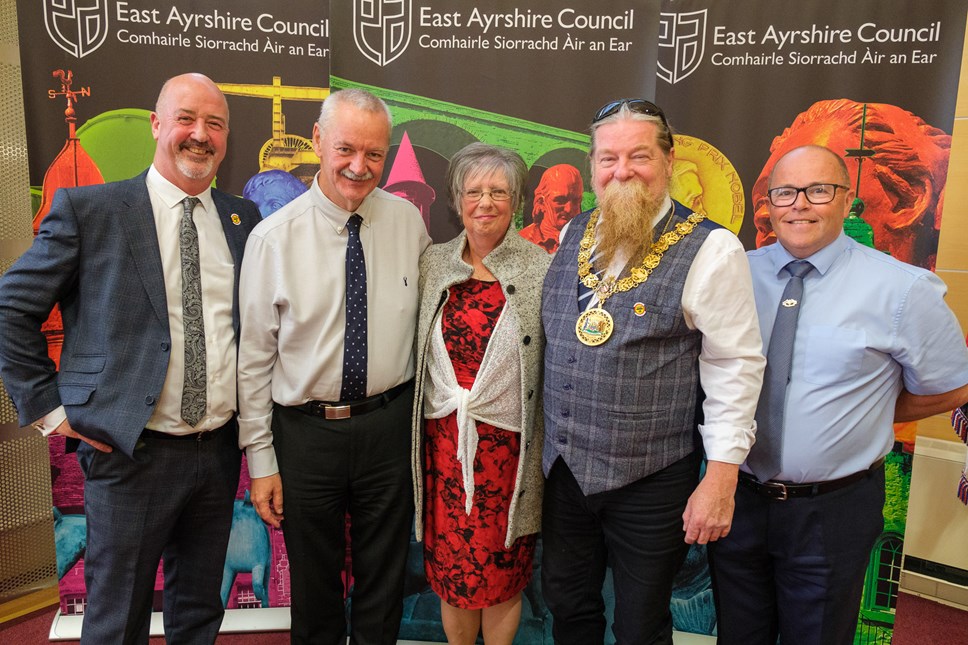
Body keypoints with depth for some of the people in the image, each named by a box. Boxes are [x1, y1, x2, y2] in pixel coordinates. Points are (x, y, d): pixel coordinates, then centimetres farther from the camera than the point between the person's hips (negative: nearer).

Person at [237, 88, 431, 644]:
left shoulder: (409, 221, -3)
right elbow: (255, 357, -6)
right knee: (314, 584, 19)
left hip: (390, 424, 2)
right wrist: (260, 459, -4)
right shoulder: (273, 238, -10)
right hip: (305, 430, -1)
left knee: (385, 581, 19)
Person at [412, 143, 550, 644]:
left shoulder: (542, 270, -4)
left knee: (502, 569, 11)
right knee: (448, 564, 13)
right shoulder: (433, 265, 5)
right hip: (443, 438, 3)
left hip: (508, 443, -2)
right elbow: (419, 350, 11)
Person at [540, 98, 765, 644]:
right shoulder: (574, 236, 5)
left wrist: (721, 477, -14)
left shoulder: (709, 250, -12)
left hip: (651, 478, -5)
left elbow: (736, 367, -12)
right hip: (566, 468, 5)